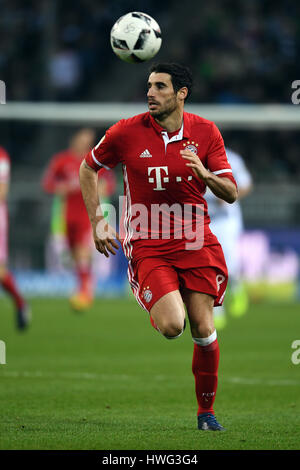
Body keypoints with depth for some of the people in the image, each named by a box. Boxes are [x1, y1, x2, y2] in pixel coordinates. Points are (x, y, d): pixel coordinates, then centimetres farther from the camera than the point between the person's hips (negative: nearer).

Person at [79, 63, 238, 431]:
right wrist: (97, 222, 6)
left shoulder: (205, 132, 0)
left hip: (196, 243, 2)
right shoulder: (126, 132, -4)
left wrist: (205, 174, -19)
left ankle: (206, 410, 13)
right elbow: (88, 169, 13)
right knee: (171, 326, -21)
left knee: (203, 330, -5)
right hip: (148, 247, -2)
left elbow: (230, 194, 2)